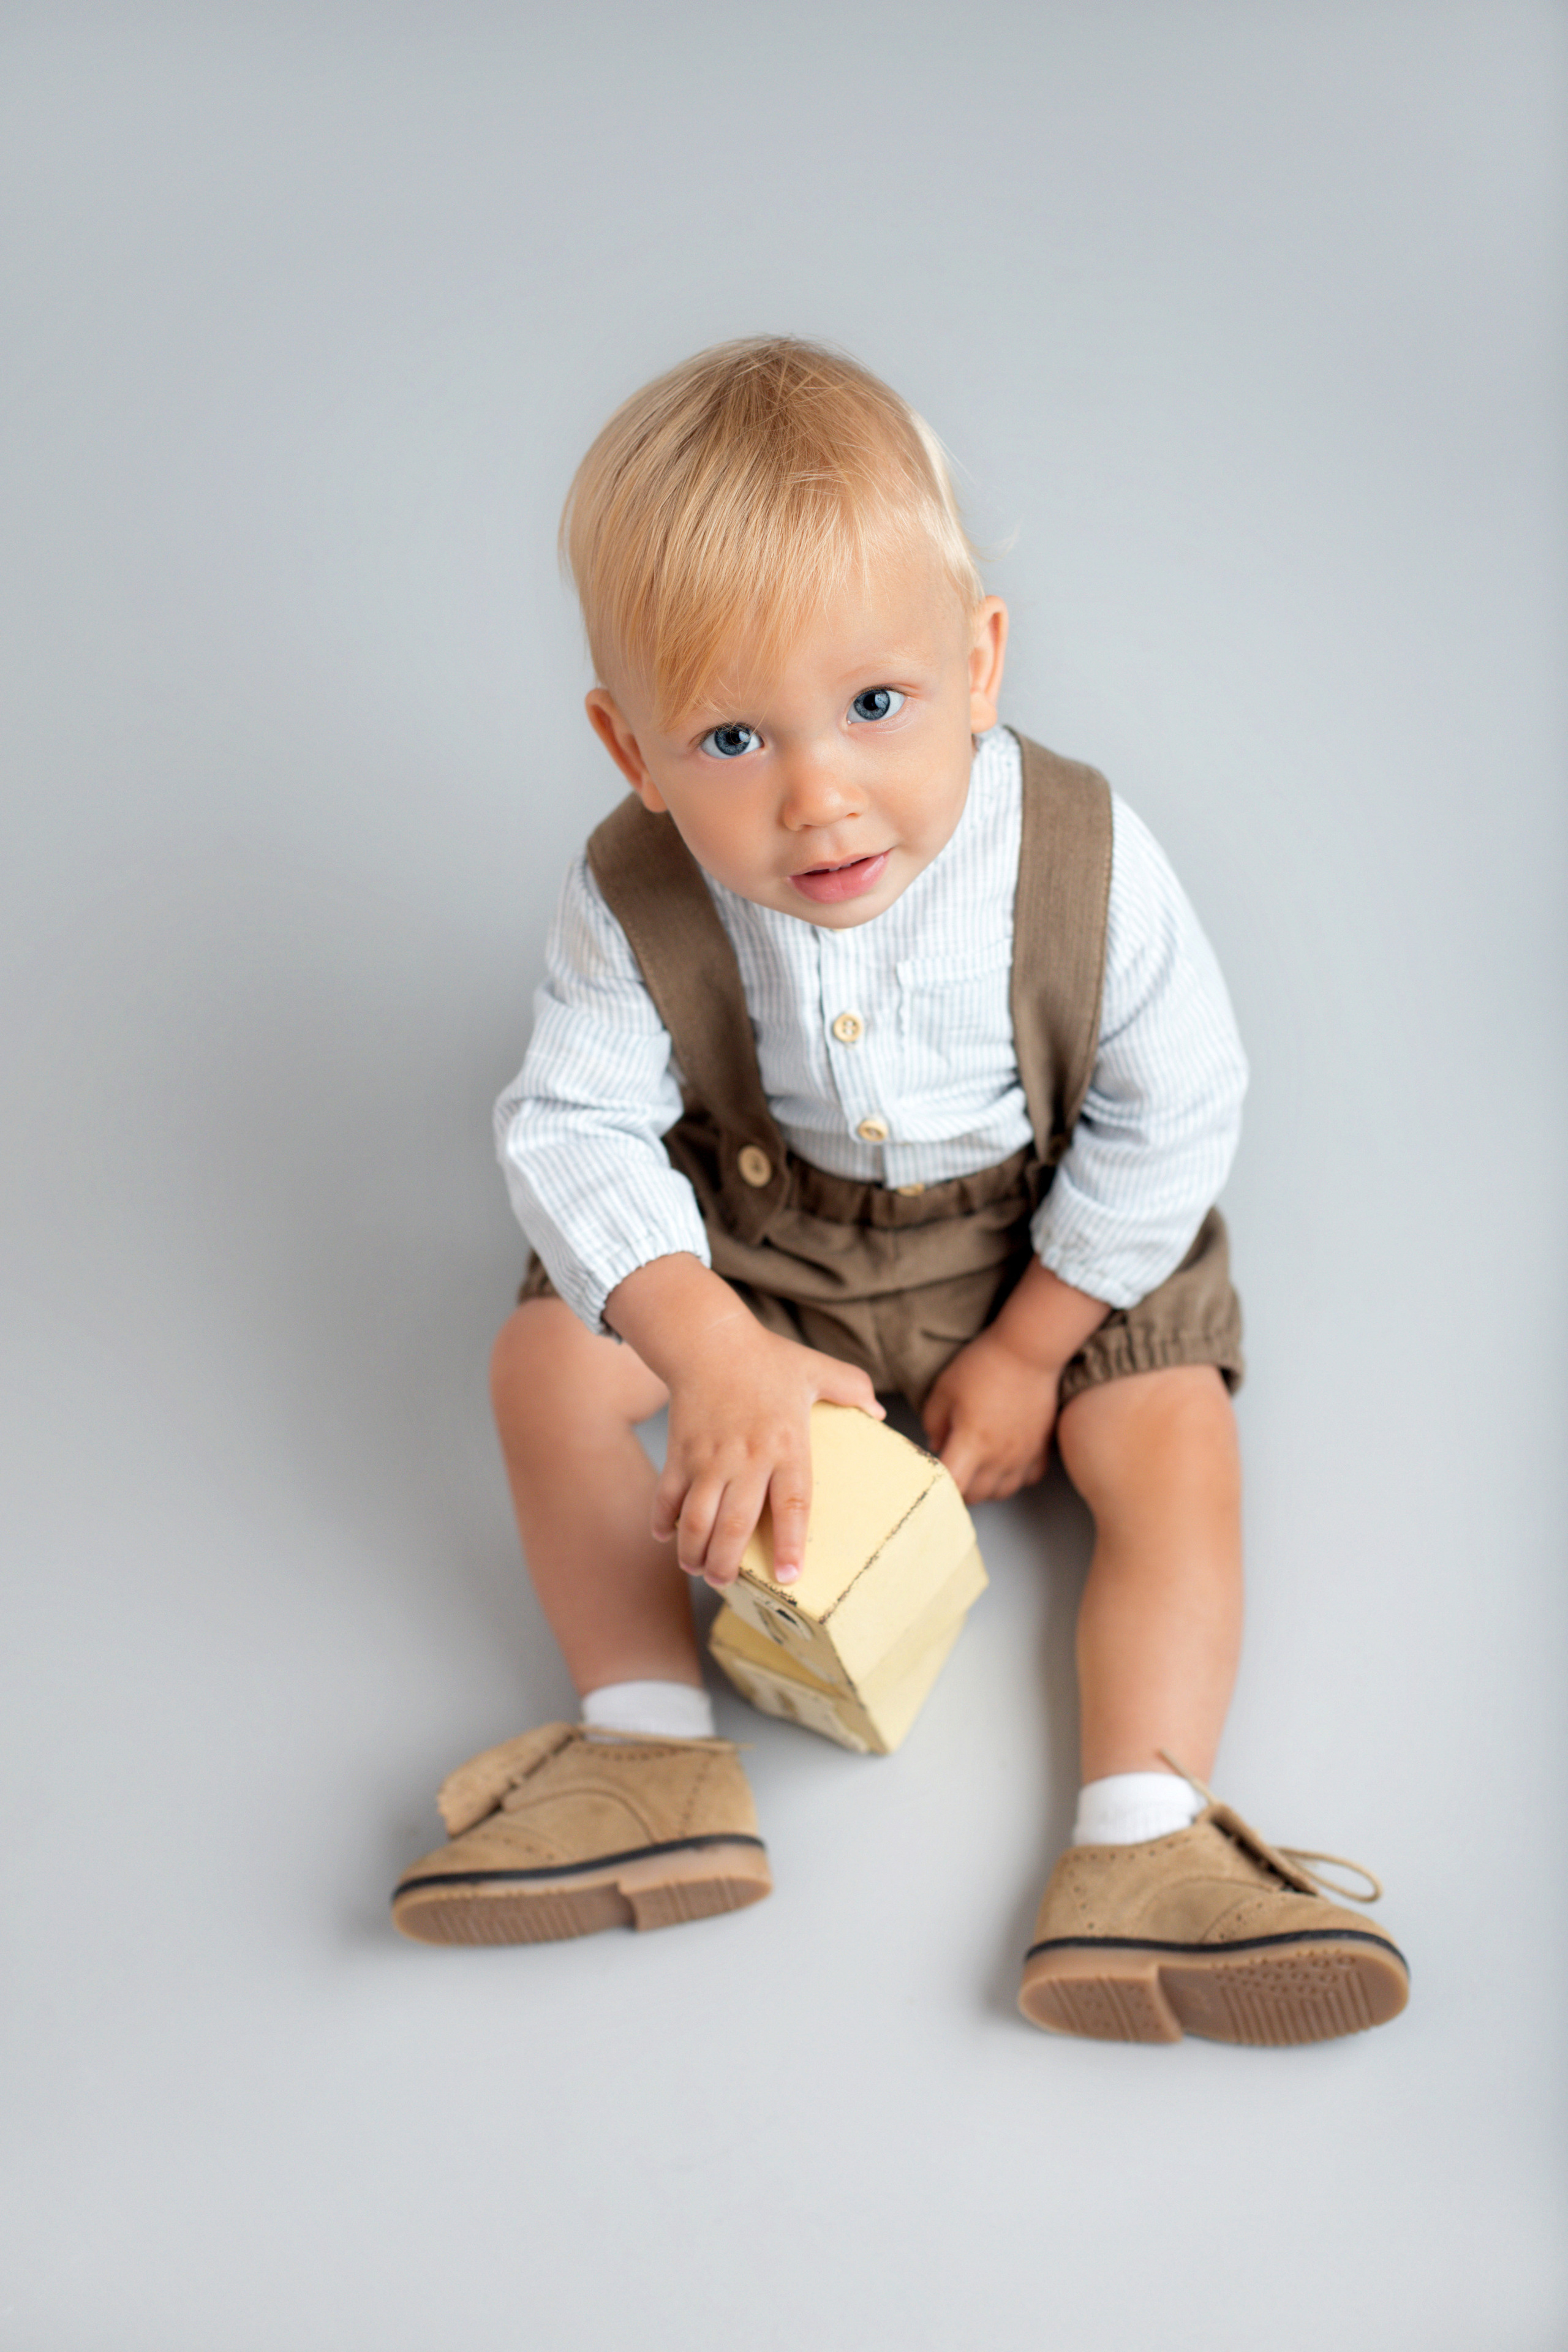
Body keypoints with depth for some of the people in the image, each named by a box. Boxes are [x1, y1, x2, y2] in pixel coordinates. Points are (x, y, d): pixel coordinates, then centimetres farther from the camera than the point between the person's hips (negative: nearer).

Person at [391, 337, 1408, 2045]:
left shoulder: (1082, 862, -27)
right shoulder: (635, 907, -26)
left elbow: (1171, 1114, -15)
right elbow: (574, 1131, -28)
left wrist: (1026, 1349, -13)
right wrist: (712, 1353, -46)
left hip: (1044, 1246, -1)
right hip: (758, 1244, 1)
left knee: (1177, 1444, -19)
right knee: (549, 1360, -15)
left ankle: (1135, 1855, -16)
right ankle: (652, 1753, -11)